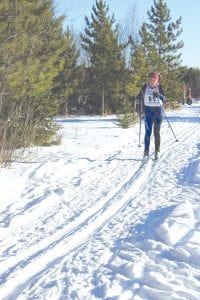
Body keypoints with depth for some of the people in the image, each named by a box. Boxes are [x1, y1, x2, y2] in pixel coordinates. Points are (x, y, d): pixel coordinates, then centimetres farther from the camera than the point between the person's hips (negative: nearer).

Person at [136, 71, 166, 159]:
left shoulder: (159, 87, -1)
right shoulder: (145, 87, 1)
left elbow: (164, 99, -8)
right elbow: (139, 97, 7)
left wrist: (159, 95, -27)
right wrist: (139, 107, -9)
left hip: (158, 110, 0)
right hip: (148, 110, 0)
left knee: (157, 132, 2)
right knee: (148, 132, -6)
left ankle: (157, 151, 9)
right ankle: (146, 151, -1)